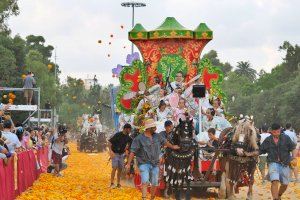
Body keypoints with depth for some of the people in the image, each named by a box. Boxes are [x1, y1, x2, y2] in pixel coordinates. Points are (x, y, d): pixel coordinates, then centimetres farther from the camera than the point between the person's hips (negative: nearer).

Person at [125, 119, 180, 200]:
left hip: (155, 164, 5)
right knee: (145, 181, -22)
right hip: (144, 164, -5)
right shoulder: (139, 138, -10)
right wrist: (128, 164, -15)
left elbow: (164, 142, 27)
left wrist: (172, 146, 43)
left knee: (154, 183, 9)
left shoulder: (157, 136, 6)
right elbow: (132, 152, -11)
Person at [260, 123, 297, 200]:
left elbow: (293, 148, 3)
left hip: (285, 164, 2)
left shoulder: (286, 138, 1)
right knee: (275, 181, -23)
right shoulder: (268, 140, 4)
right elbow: (260, 151, 9)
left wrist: (294, 158, -12)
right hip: (273, 163, -2)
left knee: (285, 184, 11)